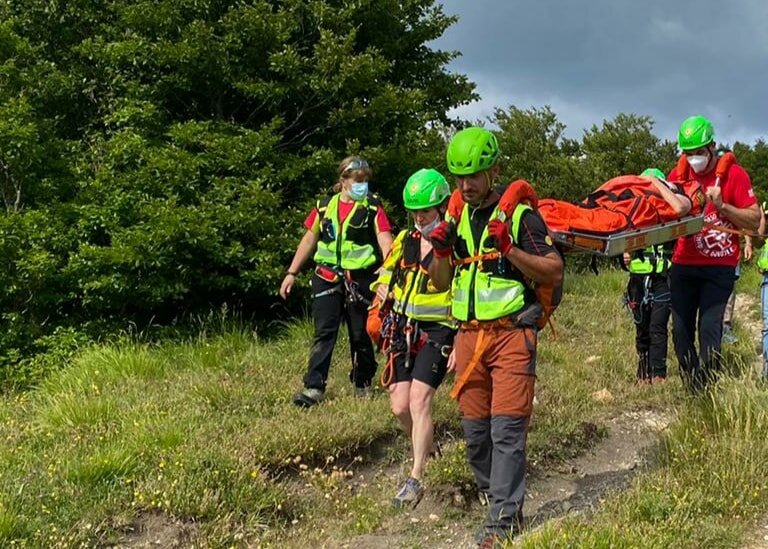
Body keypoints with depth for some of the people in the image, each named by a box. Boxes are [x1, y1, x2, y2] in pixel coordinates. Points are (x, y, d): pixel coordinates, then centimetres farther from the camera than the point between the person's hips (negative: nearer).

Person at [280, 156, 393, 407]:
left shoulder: (373, 208, -1)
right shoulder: (325, 206, 9)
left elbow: (385, 241, -11)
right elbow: (309, 239, 15)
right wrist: (291, 273, 12)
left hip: (360, 280, -2)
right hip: (327, 278, 2)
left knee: (360, 335, 9)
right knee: (324, 333, -5)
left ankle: (363, 384, 26)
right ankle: (314, 387, -6)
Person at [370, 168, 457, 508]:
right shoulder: (405, 240, 10)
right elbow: (386, 270, 27)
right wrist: (383, 289, 4)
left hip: (437, 331, -6)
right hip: (403, 330, 6)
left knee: (419, 401, -17)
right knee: (400, 406, 3)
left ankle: (415, 480, -12)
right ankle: (428, 452, 29)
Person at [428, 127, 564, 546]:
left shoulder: (521, 215, -3)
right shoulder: (456, 220, 14)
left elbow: (555, 273, -8)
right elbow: (441, 284, 18)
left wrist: (509, 248, -19)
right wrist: (441, 252, -2)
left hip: (511, 334, -5)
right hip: (468, 335, 6)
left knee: (507, 428, -9)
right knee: (475, 430, 8)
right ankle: (492, 494, 24)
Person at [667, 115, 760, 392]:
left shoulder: (733, 174, -4)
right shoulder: (678, 174, 7)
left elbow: (754, 220, -7)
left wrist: (721, 205, -20)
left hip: (720, 266, -4)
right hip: (683, 264, 4)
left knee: (709, 326, -12)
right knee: (681, 329, 3)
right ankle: (692, 387, 15)